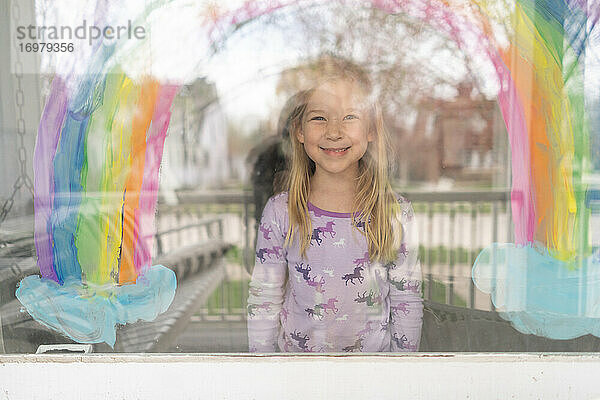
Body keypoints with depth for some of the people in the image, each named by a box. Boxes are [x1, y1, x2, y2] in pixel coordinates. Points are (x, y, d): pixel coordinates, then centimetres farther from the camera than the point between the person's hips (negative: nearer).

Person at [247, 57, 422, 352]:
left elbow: (407, 302, -2)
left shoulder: (397, 214, -11)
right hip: (296, 359, 0)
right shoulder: (280, 212, -12)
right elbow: (262, 302, -5)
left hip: (375, 354, 0)